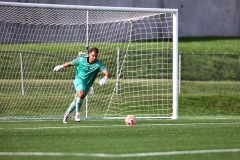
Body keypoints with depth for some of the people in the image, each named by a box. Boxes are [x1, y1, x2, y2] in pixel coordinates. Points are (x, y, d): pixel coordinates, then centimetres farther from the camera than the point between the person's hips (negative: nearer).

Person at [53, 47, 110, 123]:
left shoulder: (99, 64, -15)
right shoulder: (81, 60, -12)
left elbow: (107, 72, -28)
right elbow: (70, 63, 6)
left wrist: (105, 78, -49)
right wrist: (61, 66, 10)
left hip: (87, 84, 2)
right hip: (79, 80, -2)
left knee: (76, 101, 10)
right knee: (81, 93, -32)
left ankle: (66, 114, 34)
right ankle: (77, 113, -19)